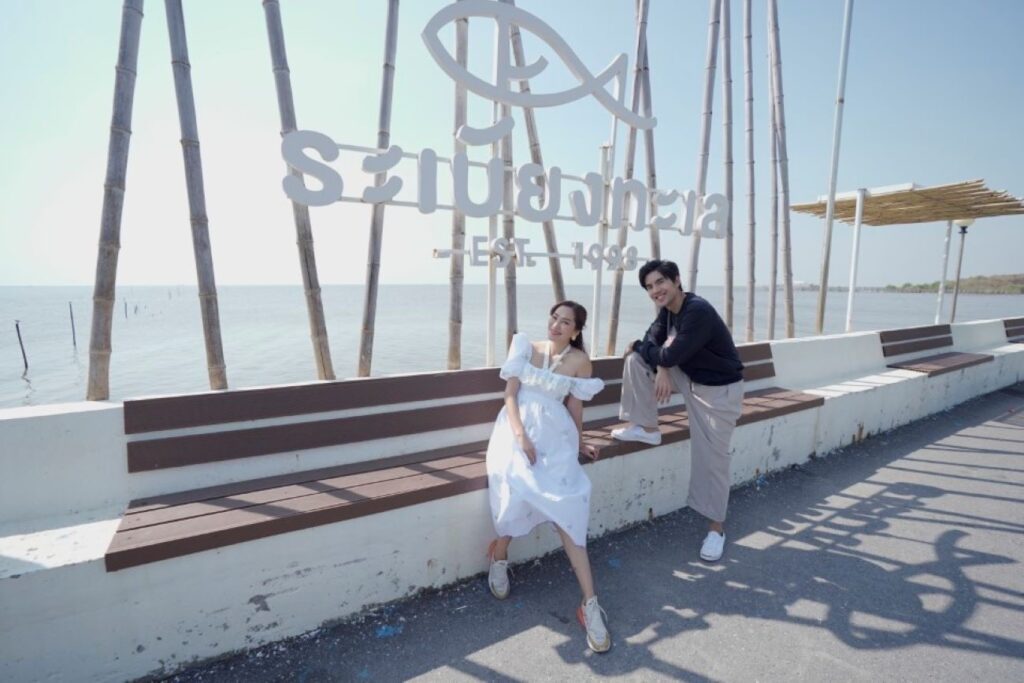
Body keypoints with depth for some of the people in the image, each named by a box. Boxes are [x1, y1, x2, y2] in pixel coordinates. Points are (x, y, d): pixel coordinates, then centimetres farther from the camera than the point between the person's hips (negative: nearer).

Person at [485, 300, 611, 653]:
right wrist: (521, 435, -14)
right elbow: (510, 393, -2)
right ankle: (500, 555, 4)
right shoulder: (526, 347, 5)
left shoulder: (580, 360, 4)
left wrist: (579, 443, 18)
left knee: (565, 504, -19)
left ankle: (589, 604, -12)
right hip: (518, 428, 0)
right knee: (518, 483, -27)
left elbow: (574, 406, 12)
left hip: (554, 433, 0)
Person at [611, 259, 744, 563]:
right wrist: (661, 369, -18)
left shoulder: (699, 311, -30)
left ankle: (716, 527, 18)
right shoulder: (667, 308, -2)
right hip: (688, 378, 7)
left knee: (712, 458, -2)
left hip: (719, 390, -7)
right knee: (636, 360, -7)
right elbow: (653, 338, 3)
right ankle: (647, 429, 4)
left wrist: (638, 346, -11)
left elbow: (669, 355, -30)